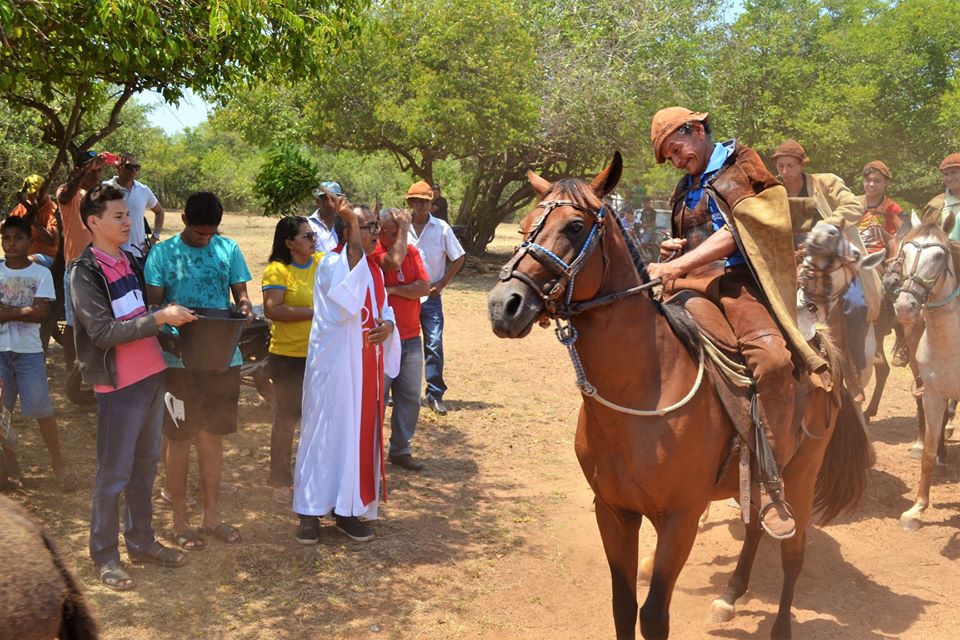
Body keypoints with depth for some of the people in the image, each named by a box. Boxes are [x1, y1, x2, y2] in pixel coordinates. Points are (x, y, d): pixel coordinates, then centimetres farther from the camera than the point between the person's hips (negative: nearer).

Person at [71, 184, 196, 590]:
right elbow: (104, 332, -20)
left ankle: (141, 541, 28)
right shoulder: (86, 272, -12)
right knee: (115, 473, 1)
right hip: (119, 385, -7)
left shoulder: (130, 261, 10)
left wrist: (173, 316, 6)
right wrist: (159, 318, -24)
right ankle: (104, 556, 14)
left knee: (146, 464, 16)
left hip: (151, 374, 7)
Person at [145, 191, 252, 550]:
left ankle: (211, 517, 26)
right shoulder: (162, 254, -4)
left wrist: (244, 307, -16)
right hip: (180, 360, -3)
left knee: (213, 437, 14)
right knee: (180, 439, 6)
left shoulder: (228, 249, 4)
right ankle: (180, 522, 19)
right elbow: (154, 304, -6)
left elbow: (240, 294, 6)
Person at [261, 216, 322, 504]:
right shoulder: (278, 270, -12)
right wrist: (314, 312, -21)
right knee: (287, 418, 7)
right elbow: (272, 309, -21)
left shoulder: (323, 262, 5)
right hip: (289, 357, -6)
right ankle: (281, 482, 21)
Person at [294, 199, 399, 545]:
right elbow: (350, 276, -32)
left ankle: (349, 509, 21)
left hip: (366, 365, 7)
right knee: (326, 431, -1)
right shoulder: (331, 263, -9)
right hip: (335, 364, -7)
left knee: (361, 433, 10)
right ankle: (310, 512, 10)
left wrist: (388, 325, -4)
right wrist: (352, 222, -36)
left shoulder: (374, 269, 13)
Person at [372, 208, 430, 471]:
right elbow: (393, 261, -30)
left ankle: (400, 450, 22)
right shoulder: (372, 252, -8)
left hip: (411, 338, 6)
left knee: (410, 398, 10)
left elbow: (424, 287, -4)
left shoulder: (412, 252, 8)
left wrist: (392, 289, -14)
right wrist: (402, 232, -17)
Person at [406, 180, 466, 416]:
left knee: (434, 345, -5)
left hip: (430, 297, -1)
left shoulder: (442, 228, -2)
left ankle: (435, 394, 4)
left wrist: (441, 284, -2)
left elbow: (459, 258, 5)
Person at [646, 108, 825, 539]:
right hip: (690, 283, 8)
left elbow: (733, 235, -10)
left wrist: (678, 266, -20)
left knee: (773, 357, -32)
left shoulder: (742, 167, 5)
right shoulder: (686, 188, 26)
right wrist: (671, 250, 14)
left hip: (733, 281, -8)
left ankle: (771, 480, -26)